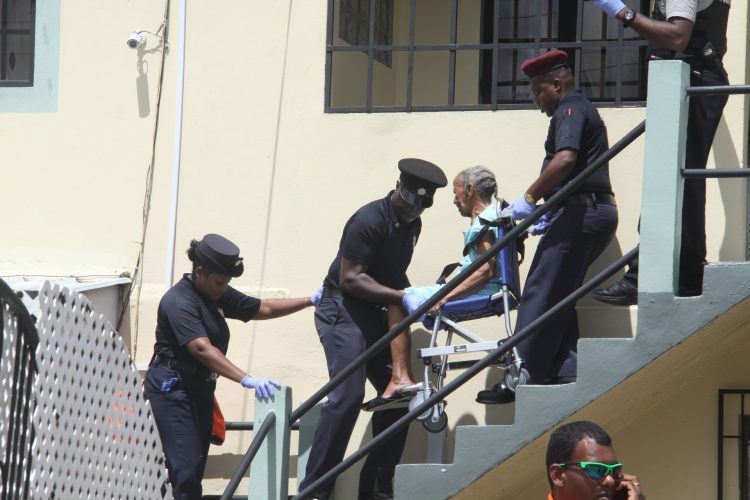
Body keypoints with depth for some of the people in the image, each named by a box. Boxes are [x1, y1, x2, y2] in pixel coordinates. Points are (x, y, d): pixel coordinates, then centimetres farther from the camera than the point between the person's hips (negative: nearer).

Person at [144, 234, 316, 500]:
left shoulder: (218, 296, 10)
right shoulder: (179, 302, -20)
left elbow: (263, 308, 17)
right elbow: (202, 348, -31)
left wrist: (309, 301, 11)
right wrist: (246, 379, -40)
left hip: (200, 388, 9)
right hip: (171, 388, -9)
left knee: (197, 467, 6)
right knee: (187, 468, -17)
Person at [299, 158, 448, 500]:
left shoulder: (411, 225, 11)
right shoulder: (370, 221, -18)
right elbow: (350, 278, -22)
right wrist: (403, 296, -26)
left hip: (374, 312, 9)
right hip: (342, 308, -9)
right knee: (347, 396, -20)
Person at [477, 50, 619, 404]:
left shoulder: (569, 111, -7)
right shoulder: (584, 110, 25)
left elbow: (565, 159, -25)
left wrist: (530, 198, -20)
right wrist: (551, 214, 26)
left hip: (580, 212, -11)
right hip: (599, 211, 11)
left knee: (539, 295, -10)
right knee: (559, 296, 13)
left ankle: (521, 378, -12)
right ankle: (565, 371, 6)